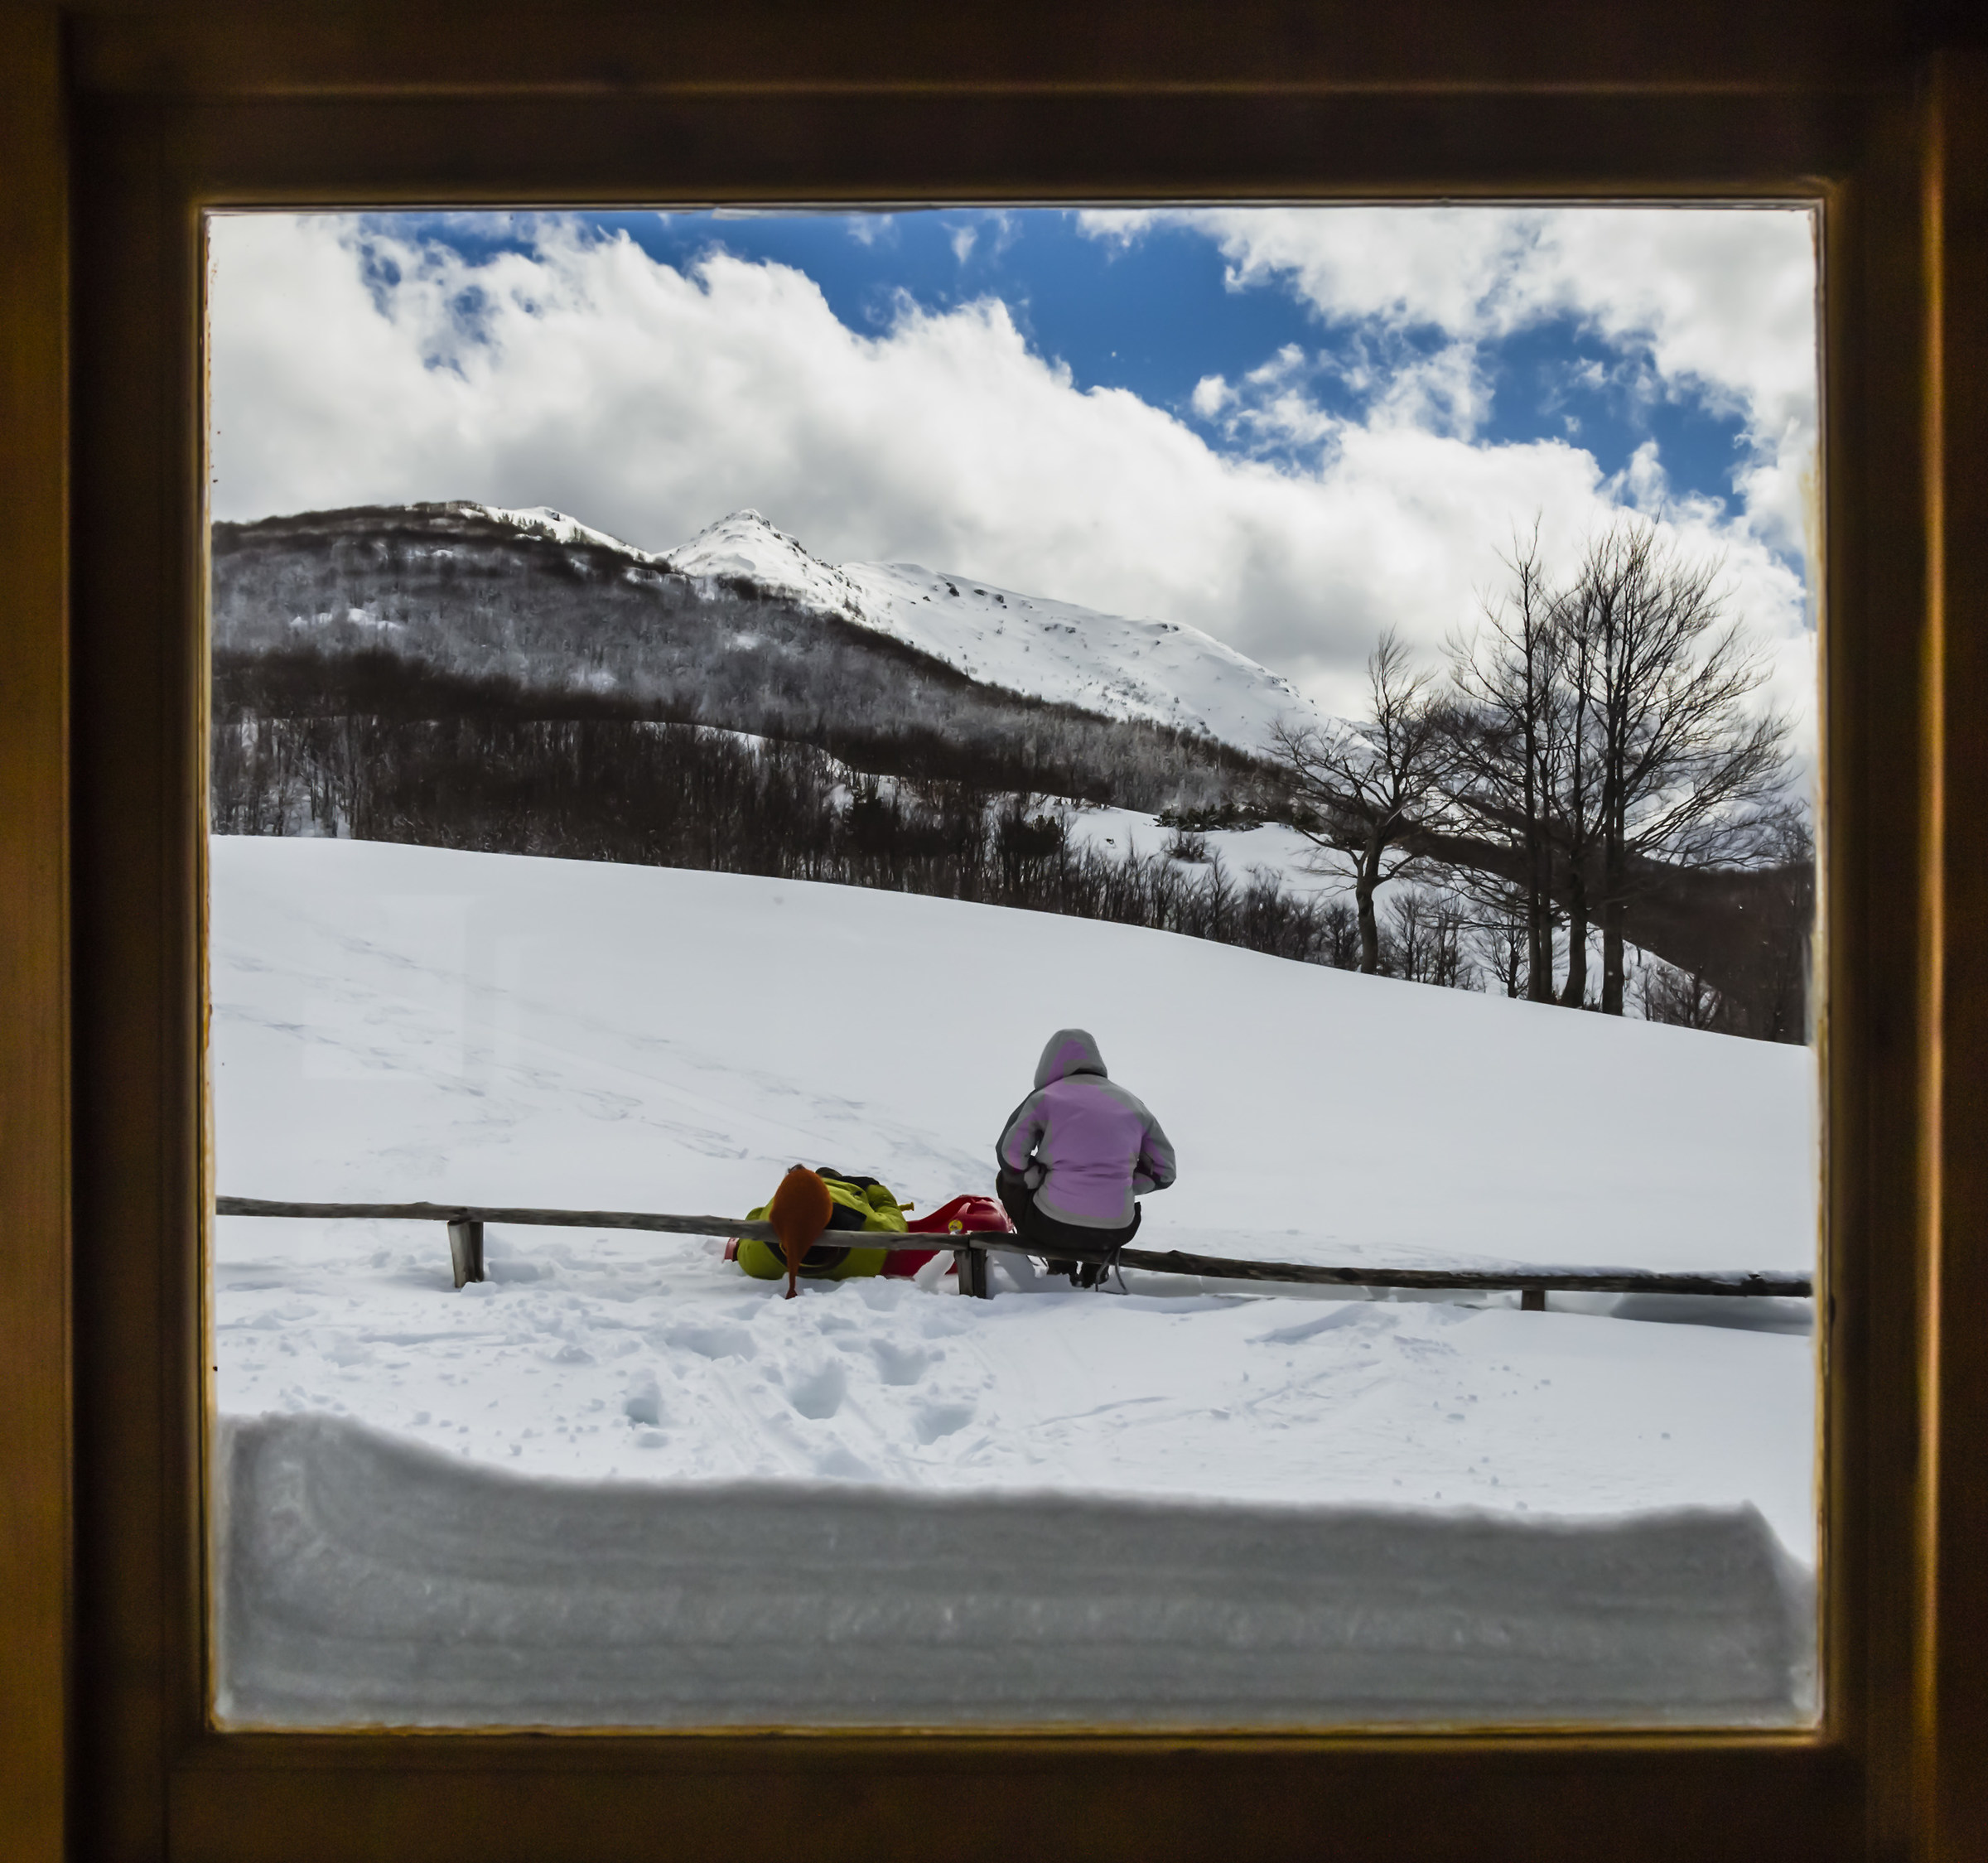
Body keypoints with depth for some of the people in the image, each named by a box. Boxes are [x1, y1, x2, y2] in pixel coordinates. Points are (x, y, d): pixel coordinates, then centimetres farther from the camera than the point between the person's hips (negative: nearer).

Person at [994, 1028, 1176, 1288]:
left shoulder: (1044, 1098, 2)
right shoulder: (1133, 1103, 13)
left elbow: (1010, 1157, -5)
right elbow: (1164, 1171, 13)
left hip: (1053, 1226, -4)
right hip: (1115, 1232, 4)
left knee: (1008, 1178, 28)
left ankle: (1061, 1268, 17)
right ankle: (1093, 1271, 18)